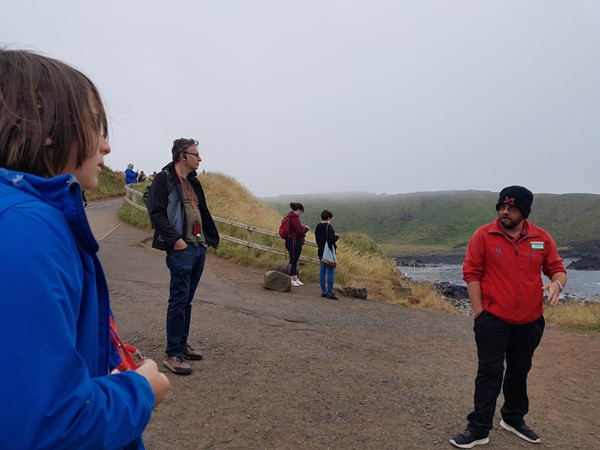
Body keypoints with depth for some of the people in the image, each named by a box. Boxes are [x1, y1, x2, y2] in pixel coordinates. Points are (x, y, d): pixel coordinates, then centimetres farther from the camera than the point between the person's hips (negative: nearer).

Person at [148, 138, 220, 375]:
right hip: (181, 249, -8)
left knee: (187, 299, 14)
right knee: (179, 299, -5)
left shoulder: (193, 182, 18)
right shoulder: (164, 178, -6)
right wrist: (175, 239, -19)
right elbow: (156, 213, -14)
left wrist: (208, 239, 14)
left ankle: (182, 344, 25)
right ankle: (173, 354, 3)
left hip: (199, 248, 8)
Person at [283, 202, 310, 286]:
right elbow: (299, 231, -21)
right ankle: (291, 280, 6)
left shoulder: (289, 217, 12)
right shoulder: (294, 219, -20)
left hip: (290, 241, 10)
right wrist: (306, 228, -4)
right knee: (293, 260, -2)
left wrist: (302, 226, 12)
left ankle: (295, 279, 23)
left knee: (294, 260, 15)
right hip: (295, 242, -10)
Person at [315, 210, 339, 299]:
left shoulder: (317, 227, 8)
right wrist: (337, 236, -3)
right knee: (330, 272, -2)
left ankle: (323, 291, 17)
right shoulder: (328, 227, -16)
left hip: (321, 252, 8)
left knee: (322, 272, 11)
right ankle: (330, 293, 0)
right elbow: (332, 239, -21)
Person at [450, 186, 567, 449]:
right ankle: (479, 428, 11)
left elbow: (557, 268, 8)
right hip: (492, 319, -4)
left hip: (530, 321, 4)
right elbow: (471, 272, -8)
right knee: (490, 372, 0)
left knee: (520, 370, 19)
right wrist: (478, 311, -11)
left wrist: (557, 283, -16)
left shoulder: (542, 238, 1)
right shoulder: (483, 235, -8)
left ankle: (514, 419, 39)